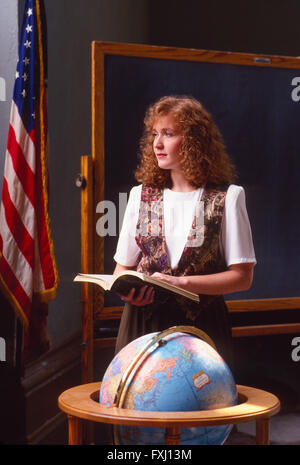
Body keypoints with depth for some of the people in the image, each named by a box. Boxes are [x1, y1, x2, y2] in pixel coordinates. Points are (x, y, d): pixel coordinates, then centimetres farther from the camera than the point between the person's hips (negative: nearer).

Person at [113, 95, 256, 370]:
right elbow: (123, 265, 14)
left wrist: (182, 283, -15)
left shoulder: (226, 198, -1)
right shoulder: (141, 195, 10)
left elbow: (242, 276, -4)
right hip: (144, 322, 3)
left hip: (201, 326, -2)